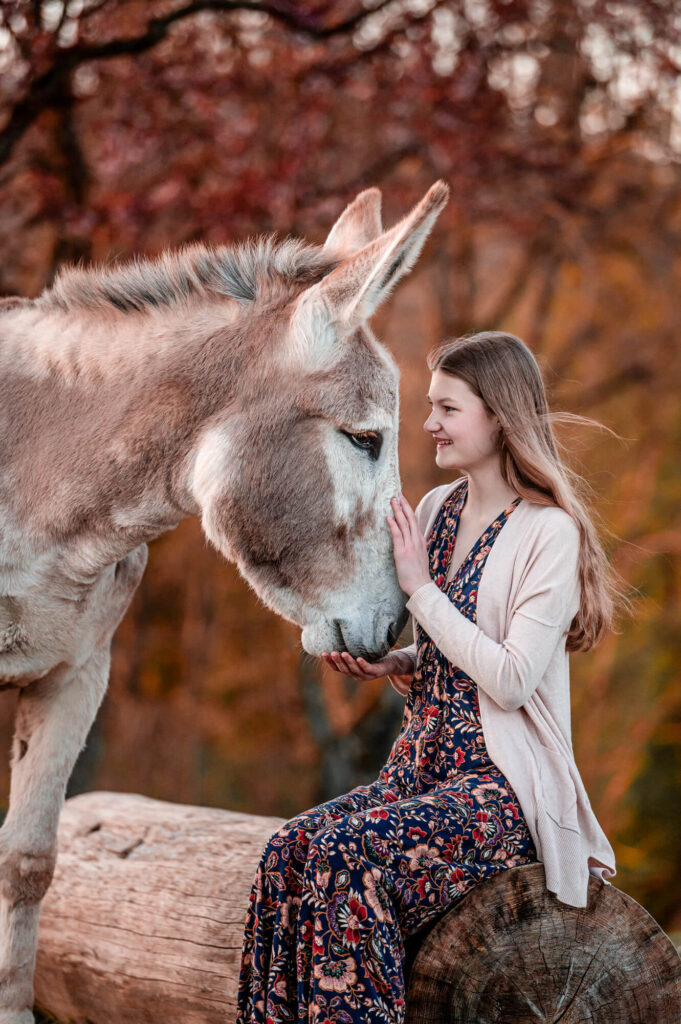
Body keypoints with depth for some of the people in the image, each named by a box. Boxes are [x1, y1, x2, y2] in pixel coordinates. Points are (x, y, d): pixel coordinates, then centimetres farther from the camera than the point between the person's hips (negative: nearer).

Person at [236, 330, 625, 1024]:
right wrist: (387, 664, 0)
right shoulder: (435, 510, 11)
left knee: (345, 854, -27)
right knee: (289, 849, -15)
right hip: (422, 765, 7)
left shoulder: (550, 533, -12)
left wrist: (420, 587, -15)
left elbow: (510, 680, -19)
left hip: (507, 784, -7)